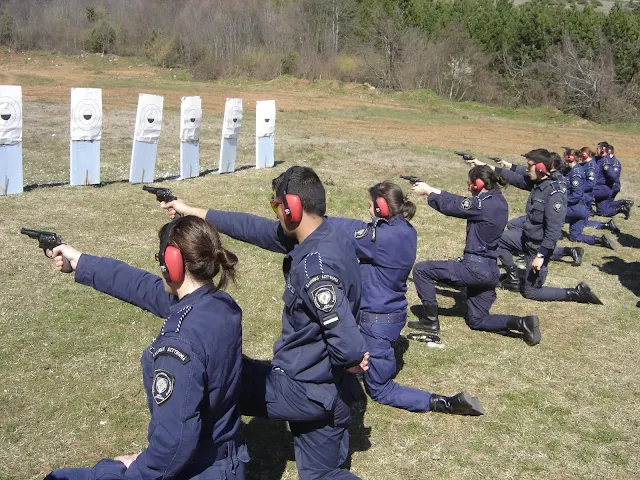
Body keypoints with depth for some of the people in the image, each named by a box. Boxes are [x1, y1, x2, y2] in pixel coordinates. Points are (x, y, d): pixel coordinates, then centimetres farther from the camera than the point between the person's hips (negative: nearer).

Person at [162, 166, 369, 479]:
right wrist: (193, 212, 16)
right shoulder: (322, 237, 0)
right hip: (324, 392, 9)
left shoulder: (315, 266, -30)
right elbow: (255, 228, 10)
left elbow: (348, 345, -36)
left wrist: (348, 364, -12)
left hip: (303, 390, -9)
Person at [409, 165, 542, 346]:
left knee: (421, 269, 1)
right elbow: (460, 202, 13)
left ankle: (430, 320, 6)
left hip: (474, 268, -10)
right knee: (477, 321, 21)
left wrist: (428, 191, 5)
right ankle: (522, 323, 2)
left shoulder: (483, 204, -20)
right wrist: (434, 191, 11)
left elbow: (451, 206, -10)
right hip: (491, 271, 10)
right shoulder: (498, 200, 8)